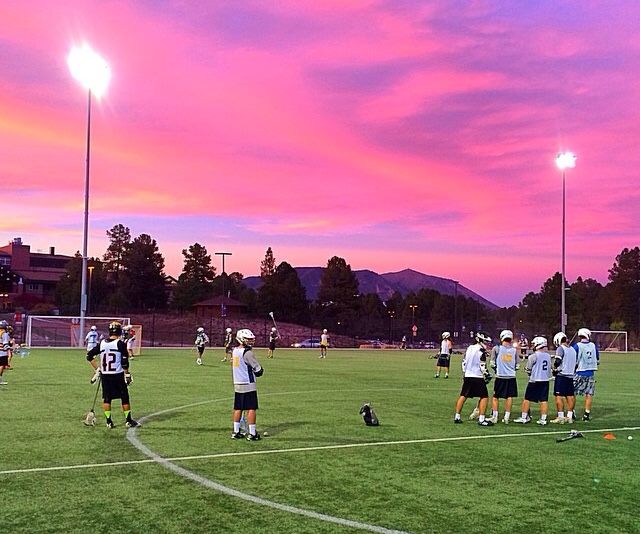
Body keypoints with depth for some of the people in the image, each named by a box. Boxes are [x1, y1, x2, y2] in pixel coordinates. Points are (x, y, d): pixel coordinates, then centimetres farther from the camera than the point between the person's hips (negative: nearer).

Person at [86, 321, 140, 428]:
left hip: (105, 375, 4)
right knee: (124, 397, 8)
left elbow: (89, 356, 7)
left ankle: (109, 422, 12)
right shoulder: (121, 344, -10)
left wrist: (97, 369, 13)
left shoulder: (102, 343, 4)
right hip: (118, 375, -4)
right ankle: (128, 420, 14)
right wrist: (127, 374, -1)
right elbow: (124, 362, -12)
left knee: (106, 398, 10)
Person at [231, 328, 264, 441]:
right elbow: (258, 370, -13)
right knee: (251, 409, -2)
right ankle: (252, 433, 0)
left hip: (237, 384, 8)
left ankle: (236, 432, 16)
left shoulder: (235, 351, 8)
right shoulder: (247, 353, -16)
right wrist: (260, 370, 9)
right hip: (248, 385, -8)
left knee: (238, 408, 12)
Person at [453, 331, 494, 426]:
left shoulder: (469, 348, 11)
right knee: (484, 397, 0)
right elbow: (482, 366, -14)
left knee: (463, 396, 12)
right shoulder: (481, 351, -11)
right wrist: (487, 376, -4)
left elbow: (464, 362, 15)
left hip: (468, 376, 7)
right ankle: (481, 419, -5)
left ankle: (457, 417, 13)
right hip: (477, 377, -7)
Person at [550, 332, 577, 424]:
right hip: (570, 376, 8)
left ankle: (561, 417, -6)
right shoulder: (572, 349, 15)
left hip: (561, 375, -8)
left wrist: (554, 369, -3)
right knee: (570, 396, 11)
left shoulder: (560, 348, -9)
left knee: (559, 396, -4)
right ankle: (569, 417, 15)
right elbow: (575, 363, 17)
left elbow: (557, 361, -18)